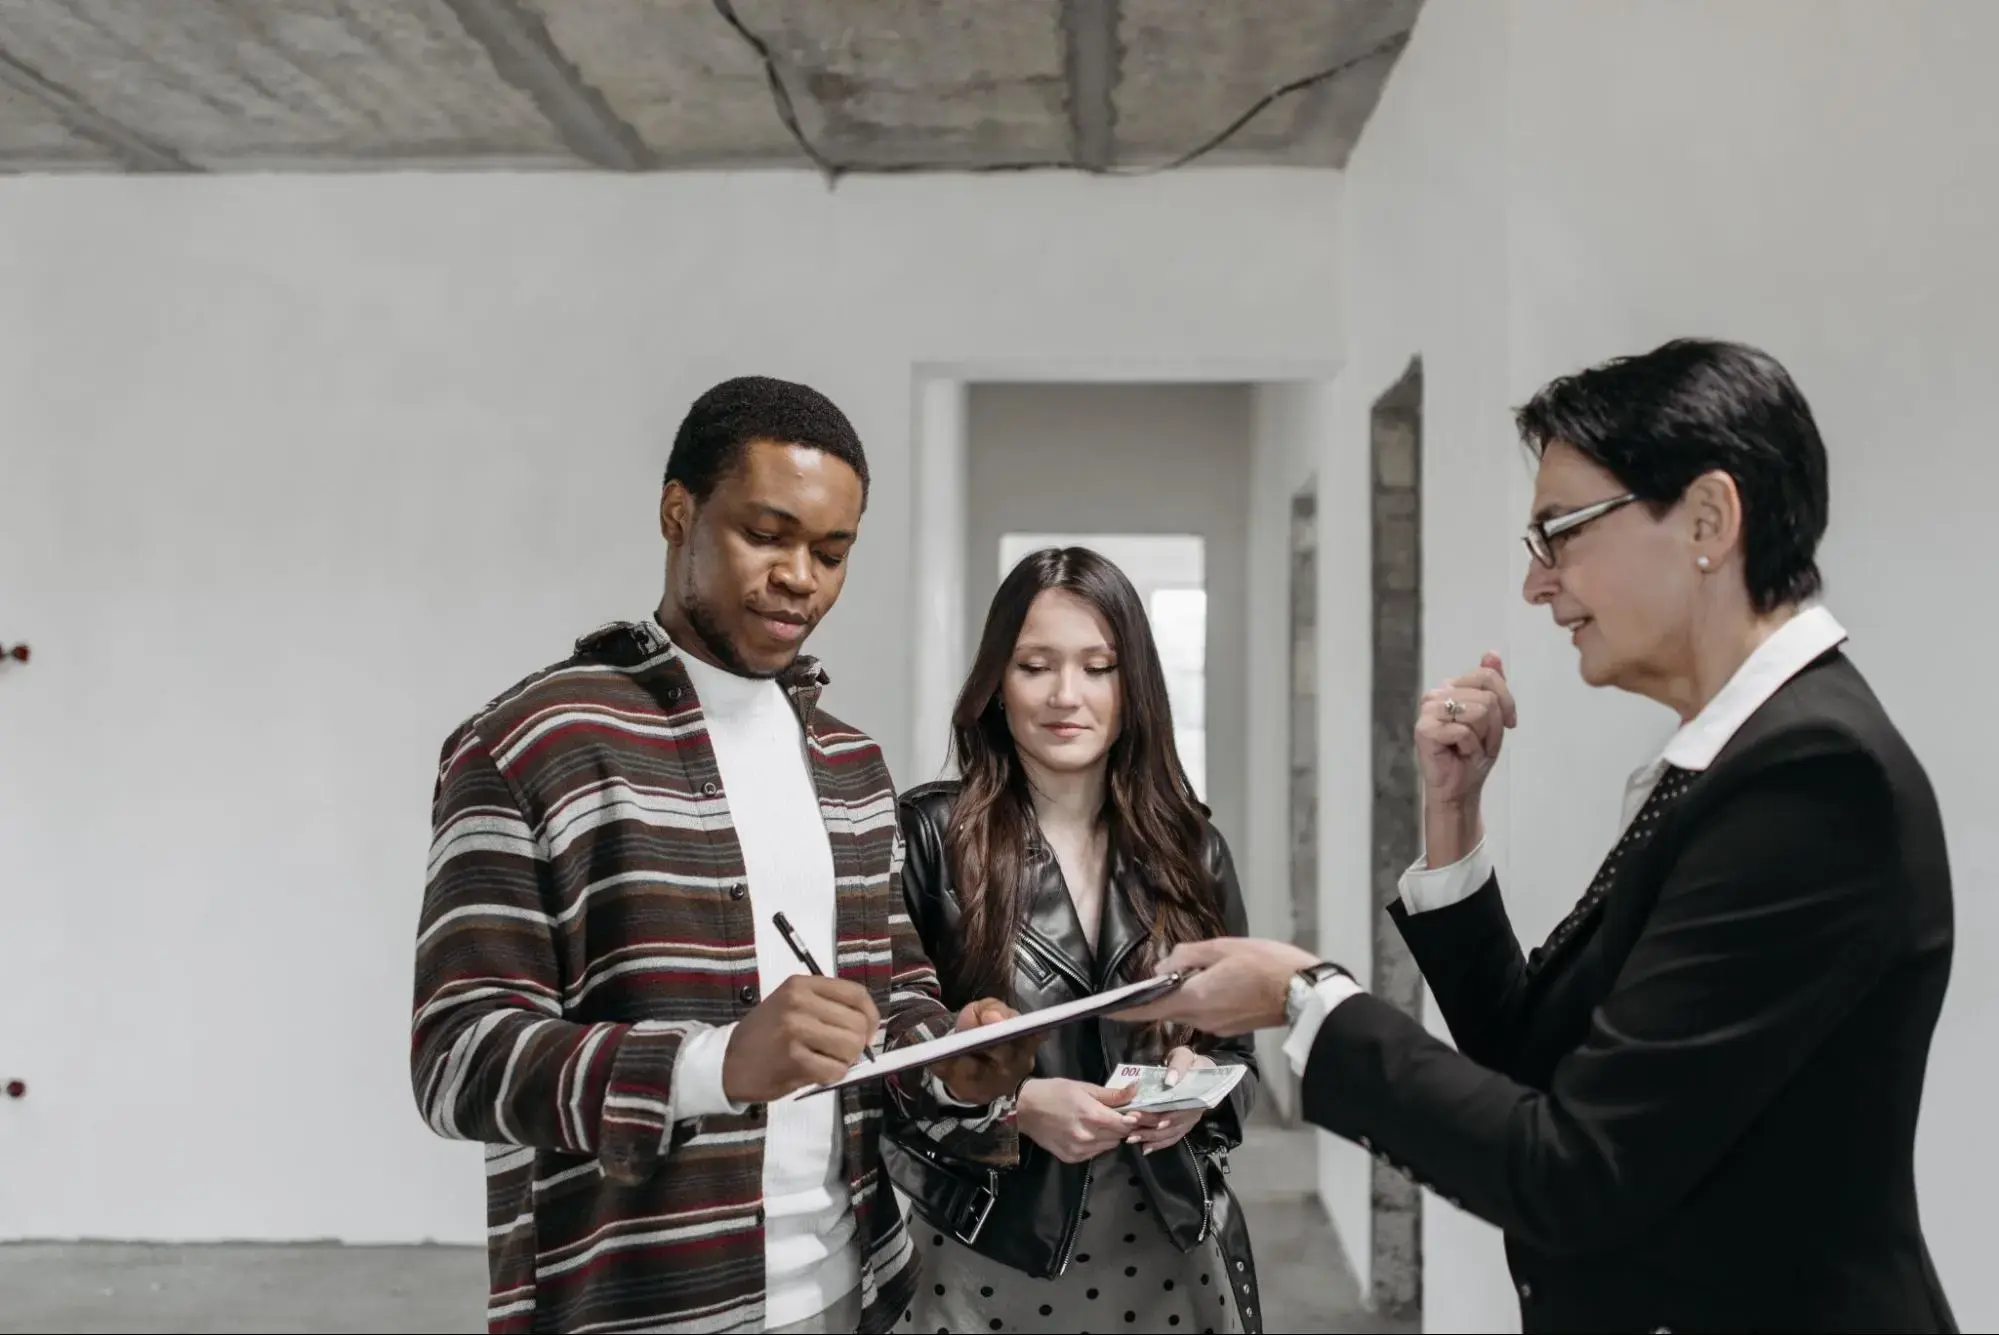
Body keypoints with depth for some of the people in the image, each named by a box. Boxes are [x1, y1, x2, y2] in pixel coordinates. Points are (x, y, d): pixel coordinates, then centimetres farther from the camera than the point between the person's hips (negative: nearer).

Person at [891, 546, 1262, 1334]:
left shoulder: (1190, 848, 3)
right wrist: (1015, 1105, -20)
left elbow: (1237, 1048, 10)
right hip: (989, 1255, -3)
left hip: (1169, 1251, 3)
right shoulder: (931, 837, -8)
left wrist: (1201, 1081, -10)